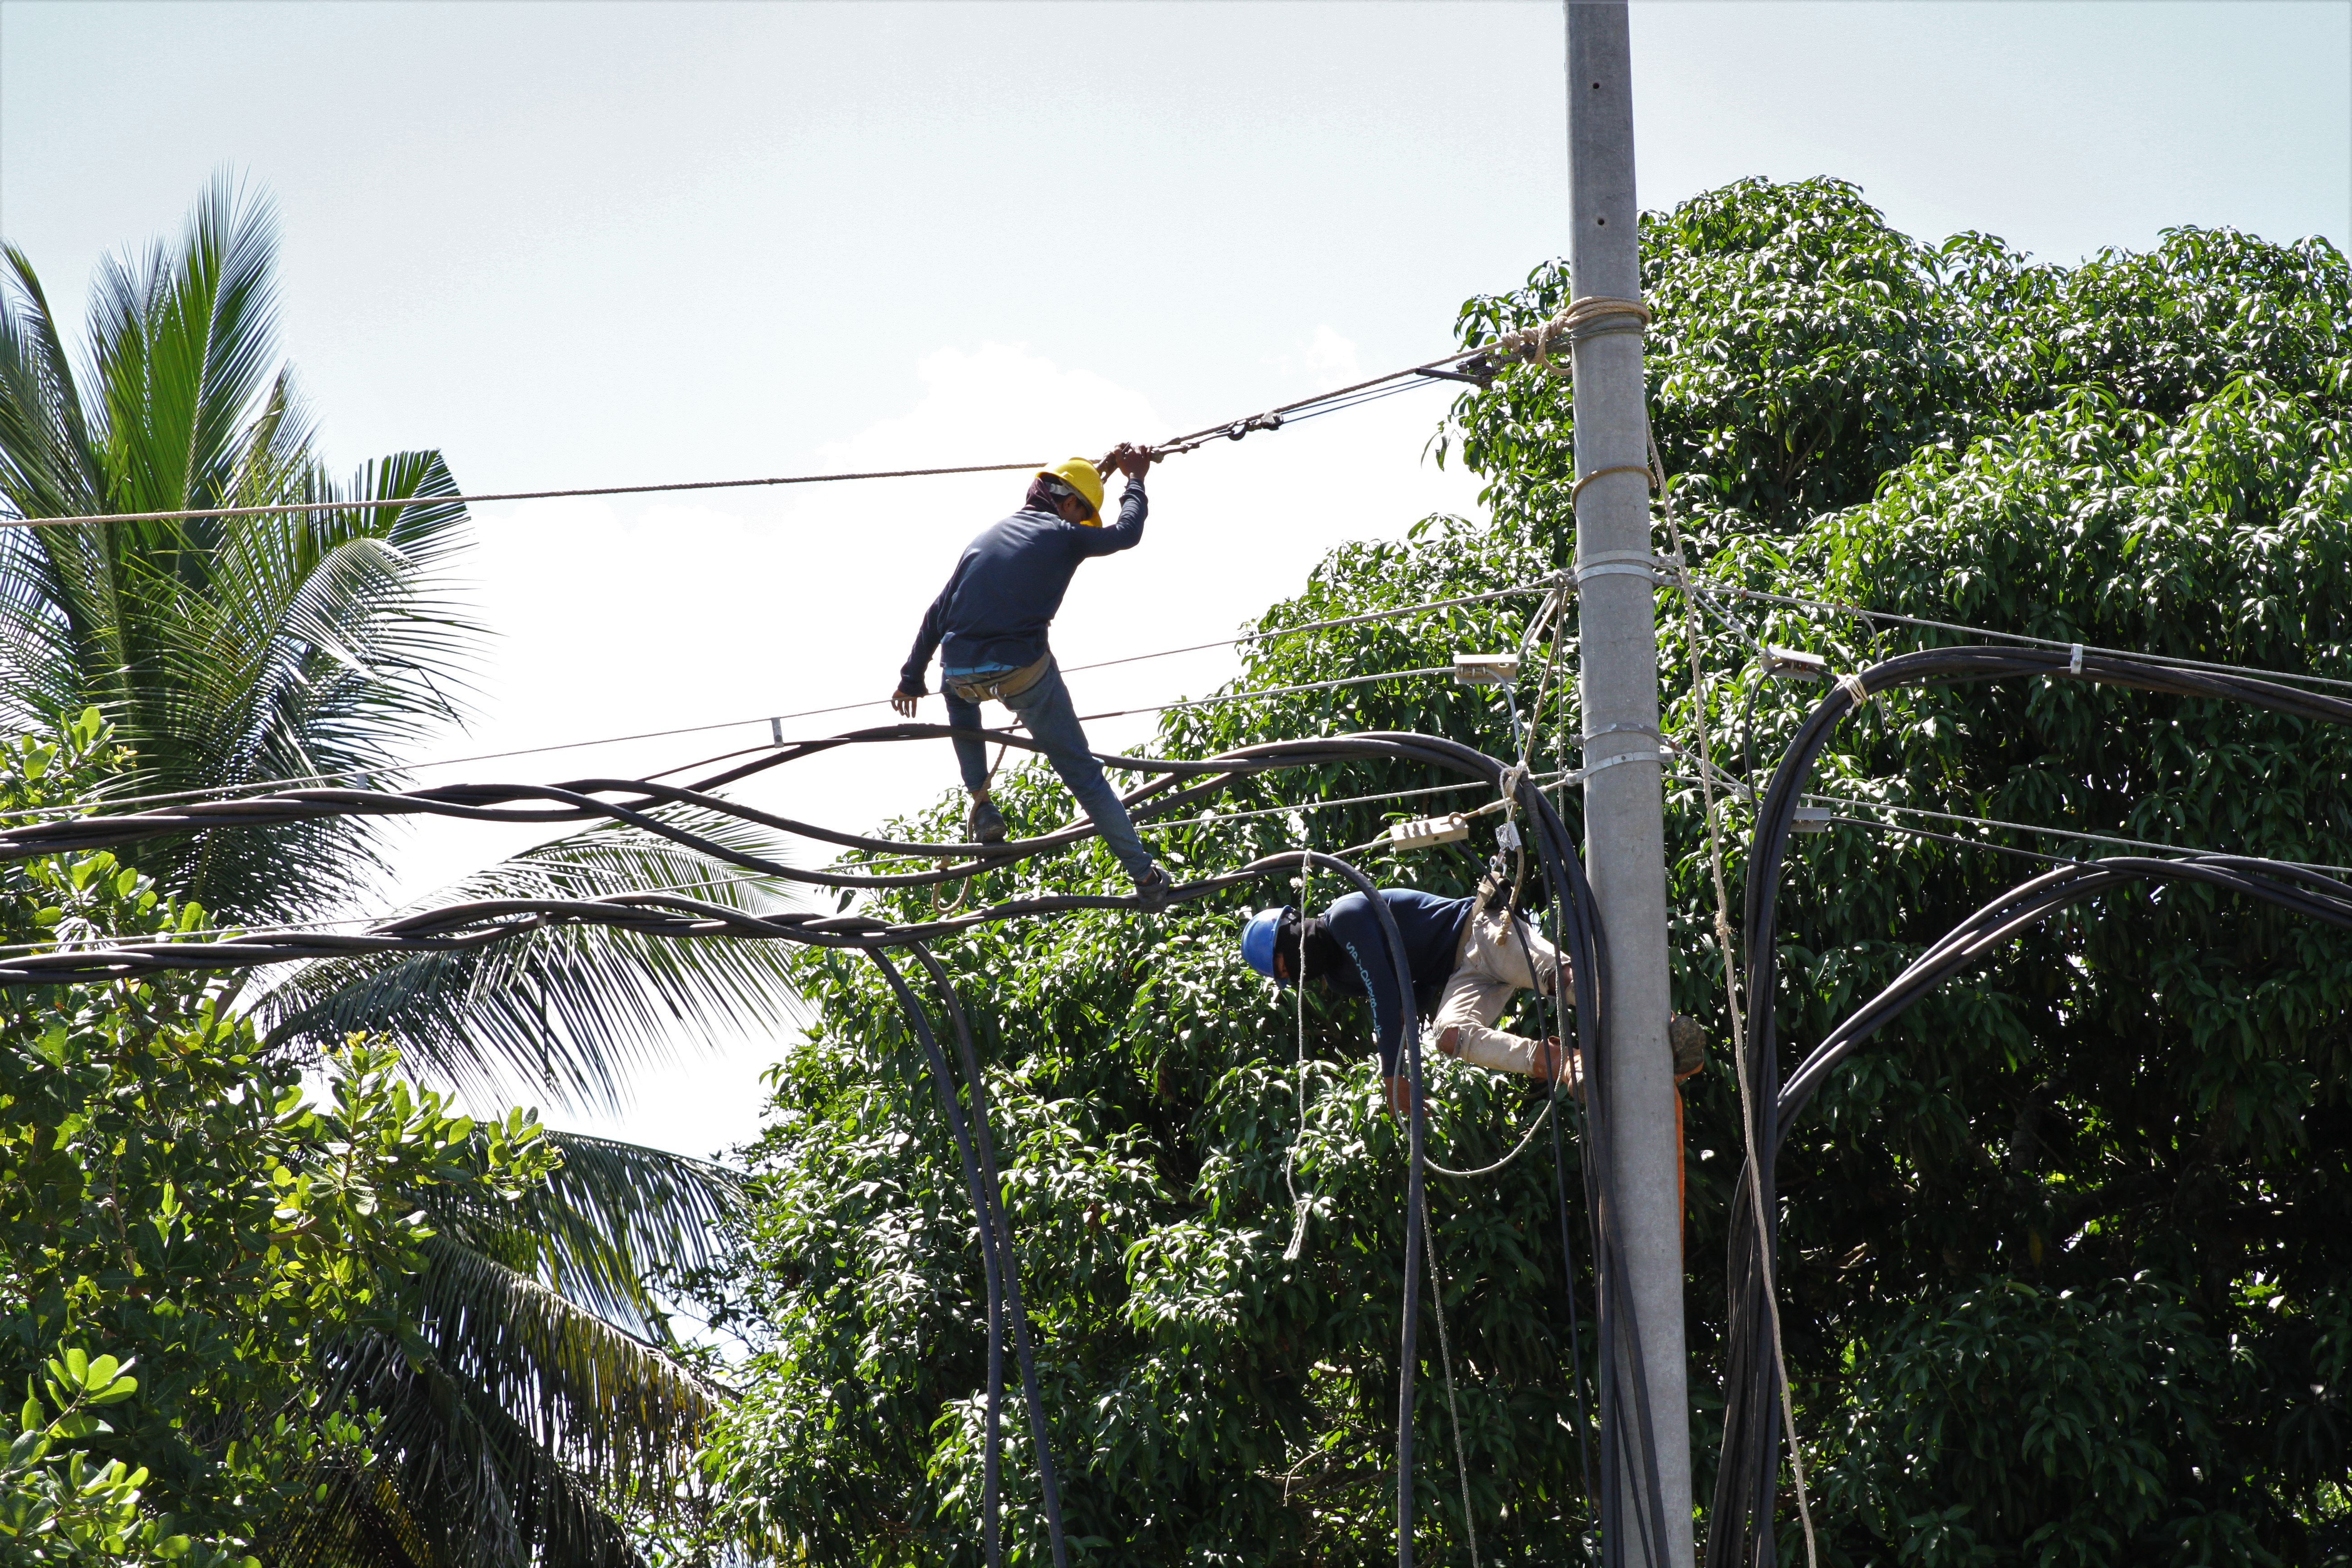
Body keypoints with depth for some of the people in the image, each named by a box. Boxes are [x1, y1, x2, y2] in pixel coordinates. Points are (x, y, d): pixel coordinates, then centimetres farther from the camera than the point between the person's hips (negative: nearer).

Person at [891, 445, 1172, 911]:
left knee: (960, 695, 41)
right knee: (1081, 772, 8)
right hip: (1024, 671, -3)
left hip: (962, 674, 3)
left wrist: (912, 677, 29)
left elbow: (938, 611, 22)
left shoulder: (987, 535, 21)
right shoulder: (1064, 536, 6)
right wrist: (1136, 480, 36)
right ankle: (1145, 875, 8)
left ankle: (981, 804, 30)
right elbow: (1126, 534, 20)